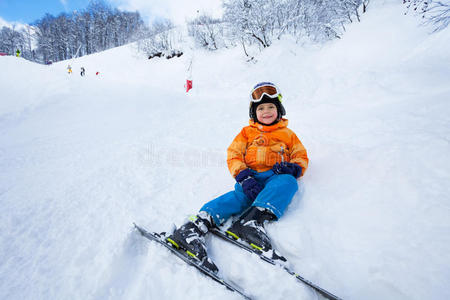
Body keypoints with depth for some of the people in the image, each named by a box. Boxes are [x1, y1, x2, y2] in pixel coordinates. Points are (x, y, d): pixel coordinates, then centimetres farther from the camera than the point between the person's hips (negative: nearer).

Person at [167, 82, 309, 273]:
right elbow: (233, 155, 10)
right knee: (238, 196, -32)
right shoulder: (247, 132, 22)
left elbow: (301, 157, 23)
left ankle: (253, 220, -51)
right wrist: (244, 177, -11)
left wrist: (293, 167, -4)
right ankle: (198, 224, -49)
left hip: (276, 178, 1)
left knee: (288, 182, -34)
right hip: (251, 177, 0)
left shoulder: (288, 134, 25)